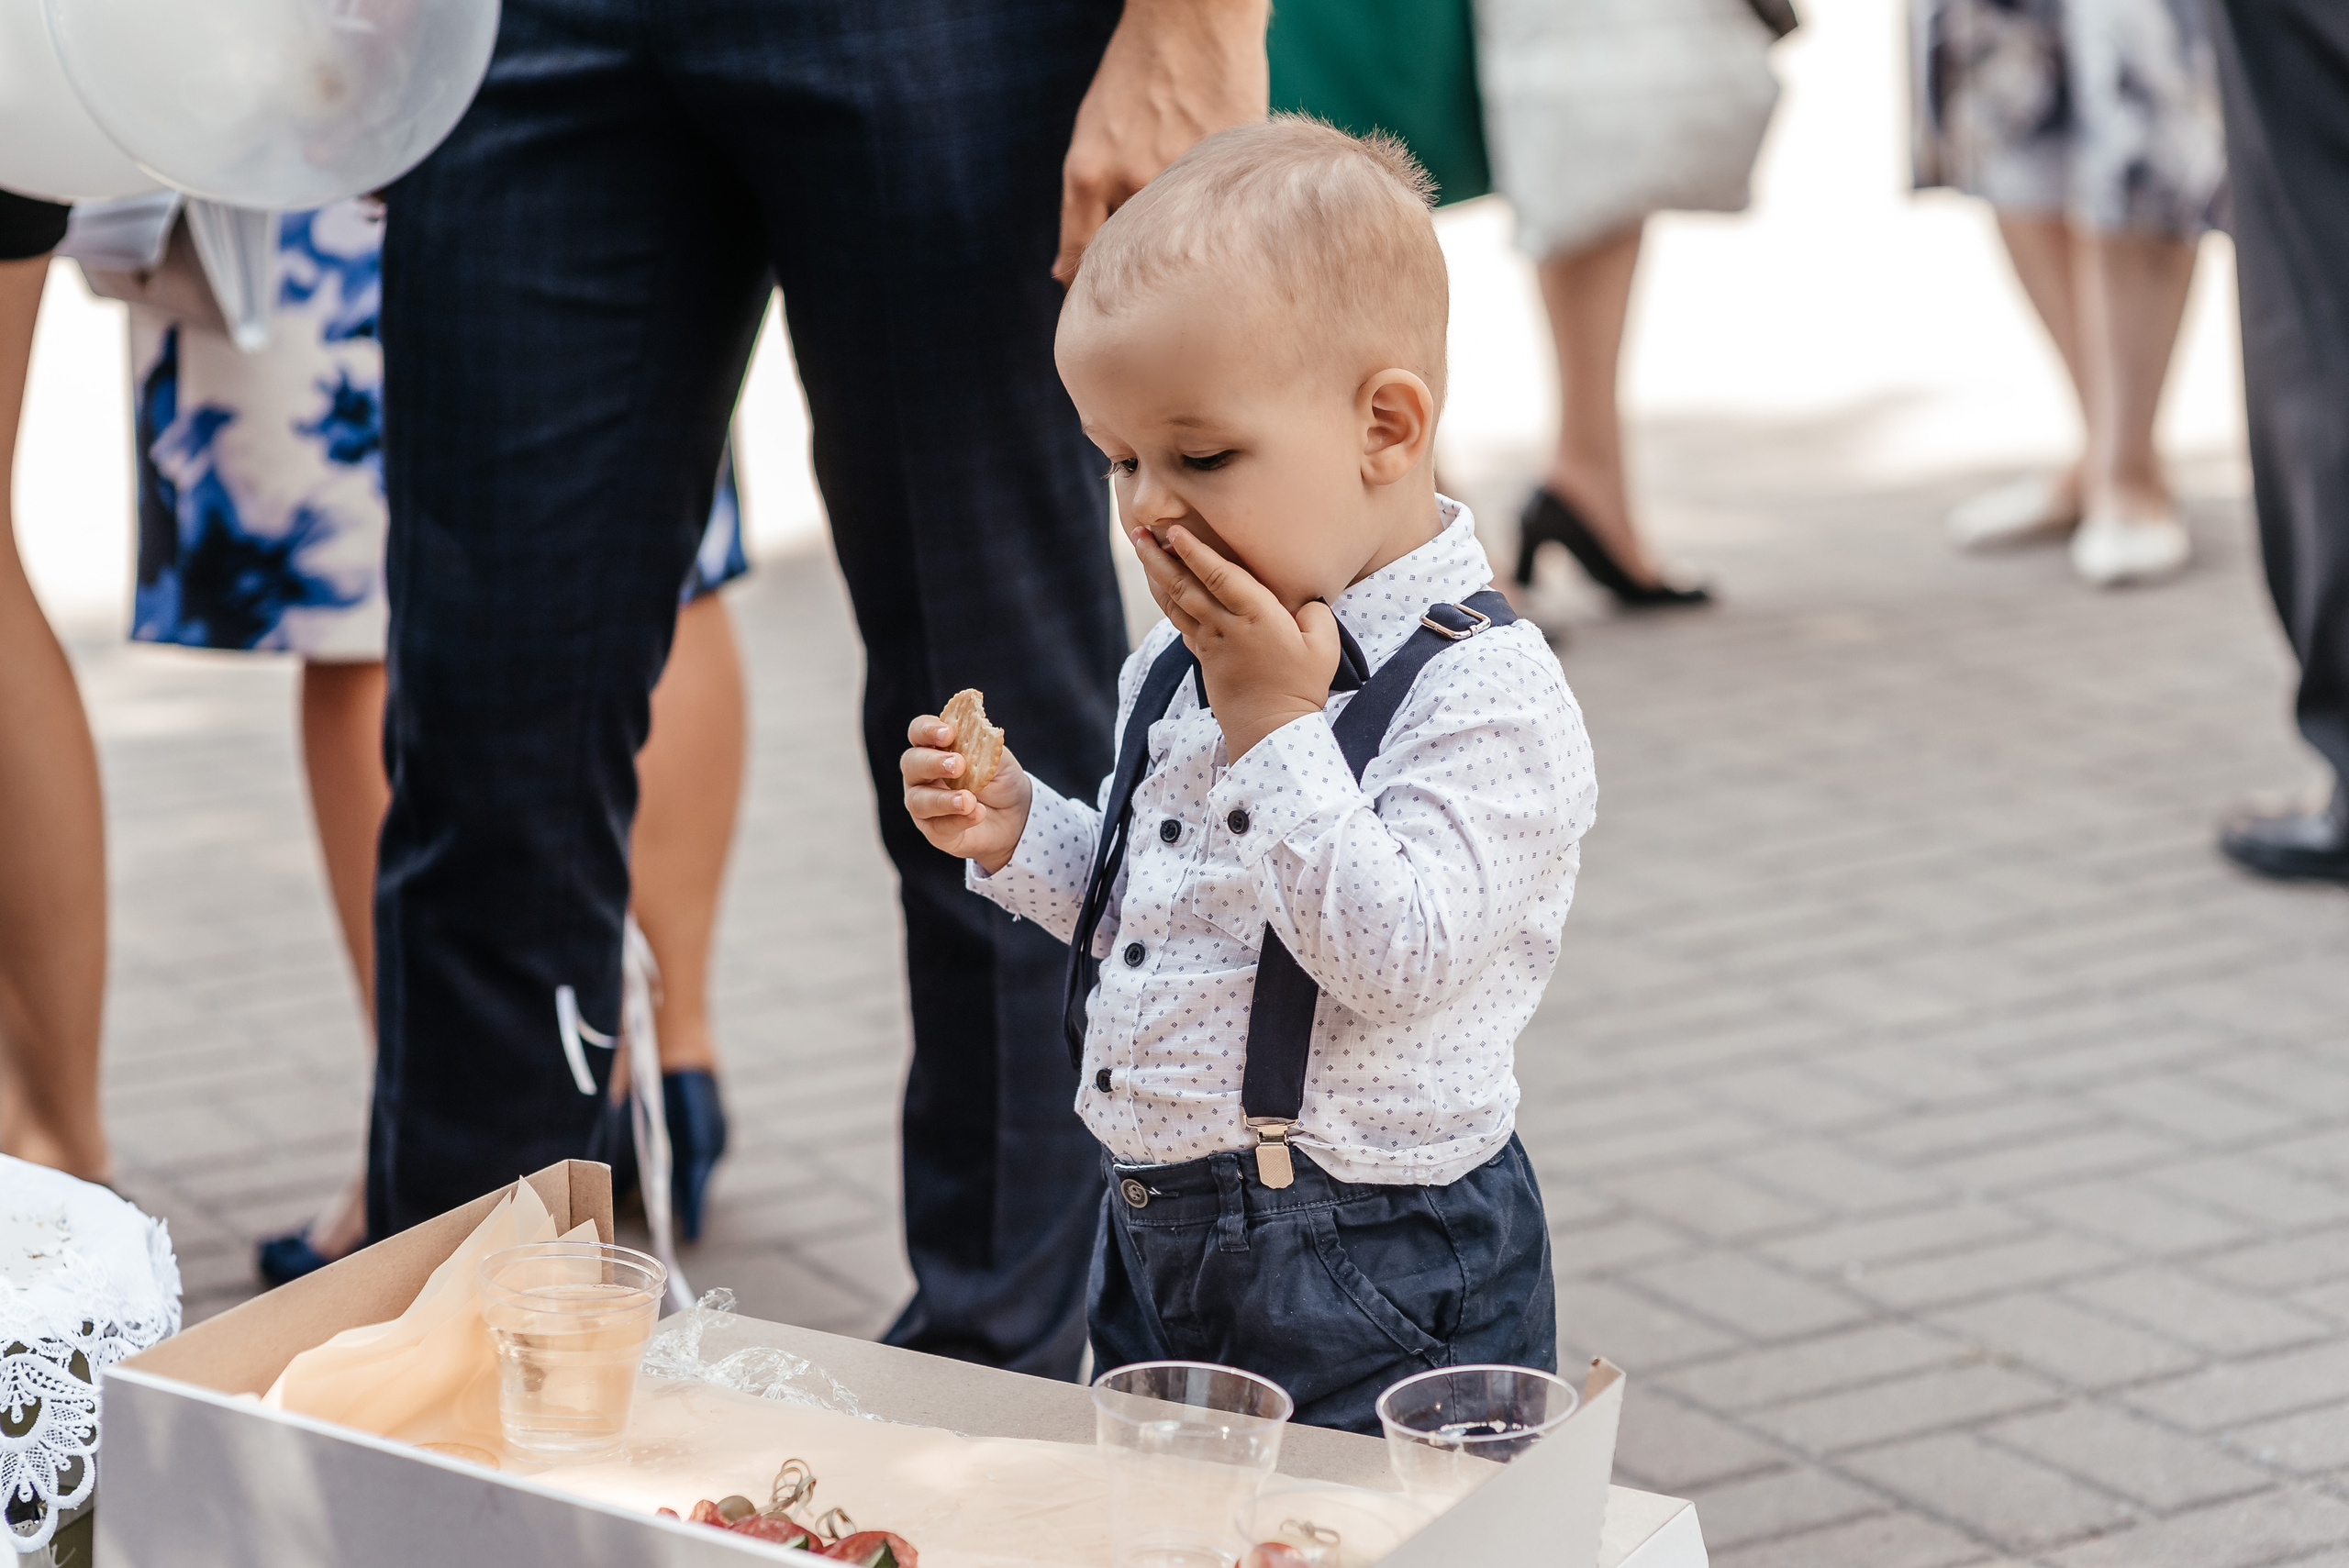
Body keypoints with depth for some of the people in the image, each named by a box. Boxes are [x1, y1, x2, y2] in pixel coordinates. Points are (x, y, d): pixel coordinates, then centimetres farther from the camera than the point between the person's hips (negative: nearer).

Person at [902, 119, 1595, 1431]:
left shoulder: (1486, 692, -18)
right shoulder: (1190, 661, 8)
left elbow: (1393, 954, -28)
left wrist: (1274, 727, -25)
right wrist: (1018, 831, 2)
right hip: (1156, 1238, 8)